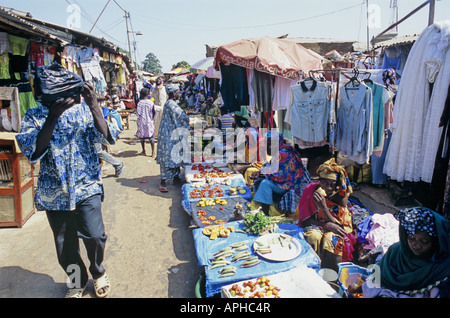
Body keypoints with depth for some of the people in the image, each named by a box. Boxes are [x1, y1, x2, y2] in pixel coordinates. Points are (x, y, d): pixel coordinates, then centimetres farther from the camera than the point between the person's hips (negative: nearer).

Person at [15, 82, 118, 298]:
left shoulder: (83, 110, 0)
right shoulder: (33, 117, 1)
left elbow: (107, 137, -14)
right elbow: (32, 151, -16)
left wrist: (94, 106, -26)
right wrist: (53, 117, -26)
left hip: (87, 188, -1)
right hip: (54, 193, 2)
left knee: (94, 236, -12)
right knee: (65, 246, 11)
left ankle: (98, 273, 20)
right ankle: (77, 281, 39)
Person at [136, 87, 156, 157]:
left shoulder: (139, 103, -8)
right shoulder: (151, 102, -8)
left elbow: (137, 113, 0)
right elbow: (154, 112, 0)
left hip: (141, 122, 0)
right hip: (149, 122, 0)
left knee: (142, 136, 13)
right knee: (151, 136, 4)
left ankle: (144, 151, 20)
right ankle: (153, 152, 0)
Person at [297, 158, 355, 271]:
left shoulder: (341, 196, -15)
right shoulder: (311, 189, -14)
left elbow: (336, 224, -18)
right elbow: (305, 218, -12)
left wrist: (324, 208, -36)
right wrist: (326, 224, -26)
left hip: (336, 228, 0)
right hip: (315, 225, 0)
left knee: (330, 239, -32)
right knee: (313, 236, -33)